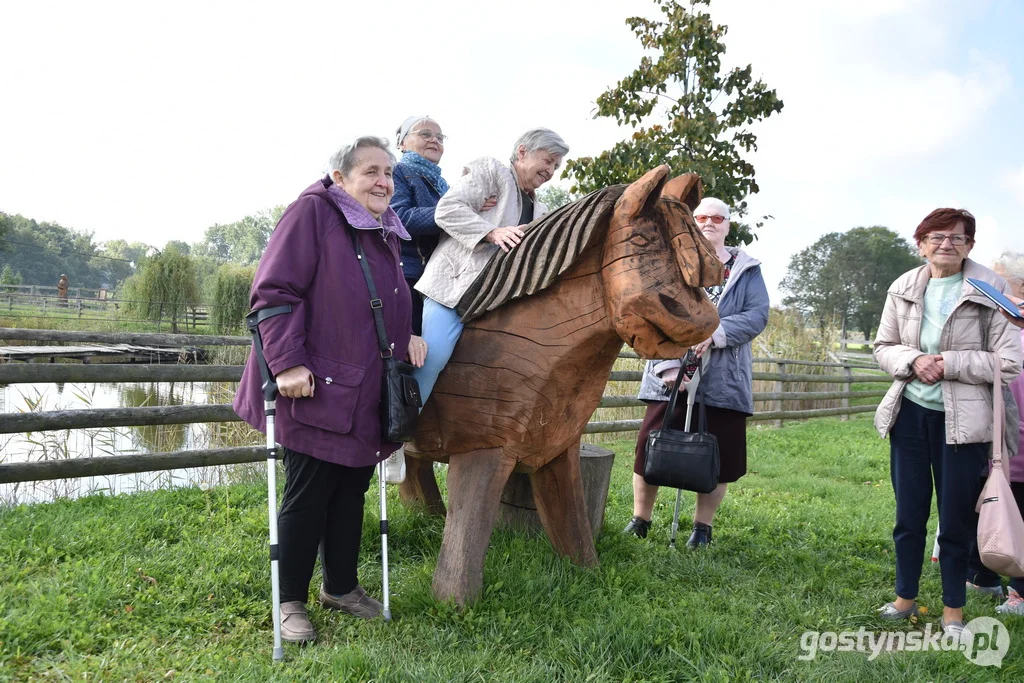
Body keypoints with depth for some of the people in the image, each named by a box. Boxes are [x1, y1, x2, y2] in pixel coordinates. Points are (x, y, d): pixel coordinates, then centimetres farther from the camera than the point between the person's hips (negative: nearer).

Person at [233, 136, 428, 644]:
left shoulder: (386, 231, 13)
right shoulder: (313, 212, -11)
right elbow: (274, 292, -17)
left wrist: (407, 335, 8)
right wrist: (288, 362, -23)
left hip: (367, 394, 8)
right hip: (317, 390, -8)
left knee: (352, 491, 17)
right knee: (307, 496, 2)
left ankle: (341, 586, 34)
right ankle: (291, 602, 19)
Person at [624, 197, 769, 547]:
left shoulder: (747, 269, 10)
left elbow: (758, 315, -4)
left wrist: (714, 333, -19)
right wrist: (667, 366, -17)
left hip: (722, 381, 1)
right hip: (671, 376, 0)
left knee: (718, 454, 4)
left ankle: (702, 526, 20)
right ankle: (640, 520, 18)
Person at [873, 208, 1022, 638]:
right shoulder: (903, 289, 3)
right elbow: (883, 347, 8)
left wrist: (949, 363, -17)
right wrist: (913, 360, -12)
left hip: (961, 420, -3)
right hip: (909, 413, 3)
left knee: (956, 519, 6)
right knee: (908, 514, 12)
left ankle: (953, 609, 24)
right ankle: (905, 598, 29)